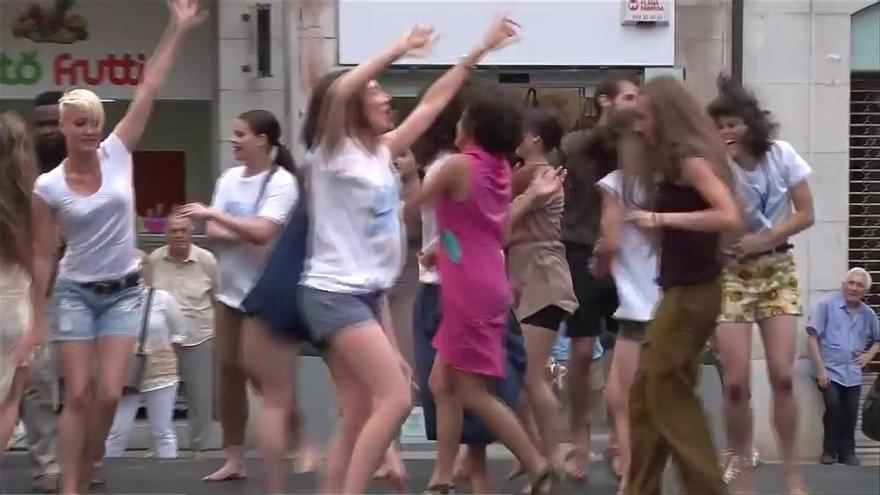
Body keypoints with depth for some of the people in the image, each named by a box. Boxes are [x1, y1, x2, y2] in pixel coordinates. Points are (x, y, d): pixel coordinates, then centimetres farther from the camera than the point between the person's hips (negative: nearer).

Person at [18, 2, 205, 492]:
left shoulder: (117, 153, -4)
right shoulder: (48, 187, -8)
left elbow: (149, 89, -7)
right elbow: (44, 256, -2)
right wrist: (38, 319, -2)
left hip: (124, 291, 2)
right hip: (76, 292, -2)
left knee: (109, 395, -3)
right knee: (79, 395, -3)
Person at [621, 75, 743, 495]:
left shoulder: (691, 159, -13)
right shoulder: (672, 161, 15)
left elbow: (730, 217, -26)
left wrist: (661, 219, -24)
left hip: (693, 291, -10)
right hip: (682, 289, 10)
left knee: (668, 394, -4)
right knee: (646, 393, 12)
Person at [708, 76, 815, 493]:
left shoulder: (782, 155, -6)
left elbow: (806, 214, -7)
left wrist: (761, 240, -15)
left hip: (777, 270, 1)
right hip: (731, 274, -1)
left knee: (782, 375, -8)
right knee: (736, 382, -8)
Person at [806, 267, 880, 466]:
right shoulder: (826, 306, -5)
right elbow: (812, 338, -9)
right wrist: (820, 369, -14)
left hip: (852, 373, 4)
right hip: (829, 370, -4)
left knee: (851, 414, -2)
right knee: (833, 406, -22)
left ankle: (847, 452, 16)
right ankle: (830, 450, -4)